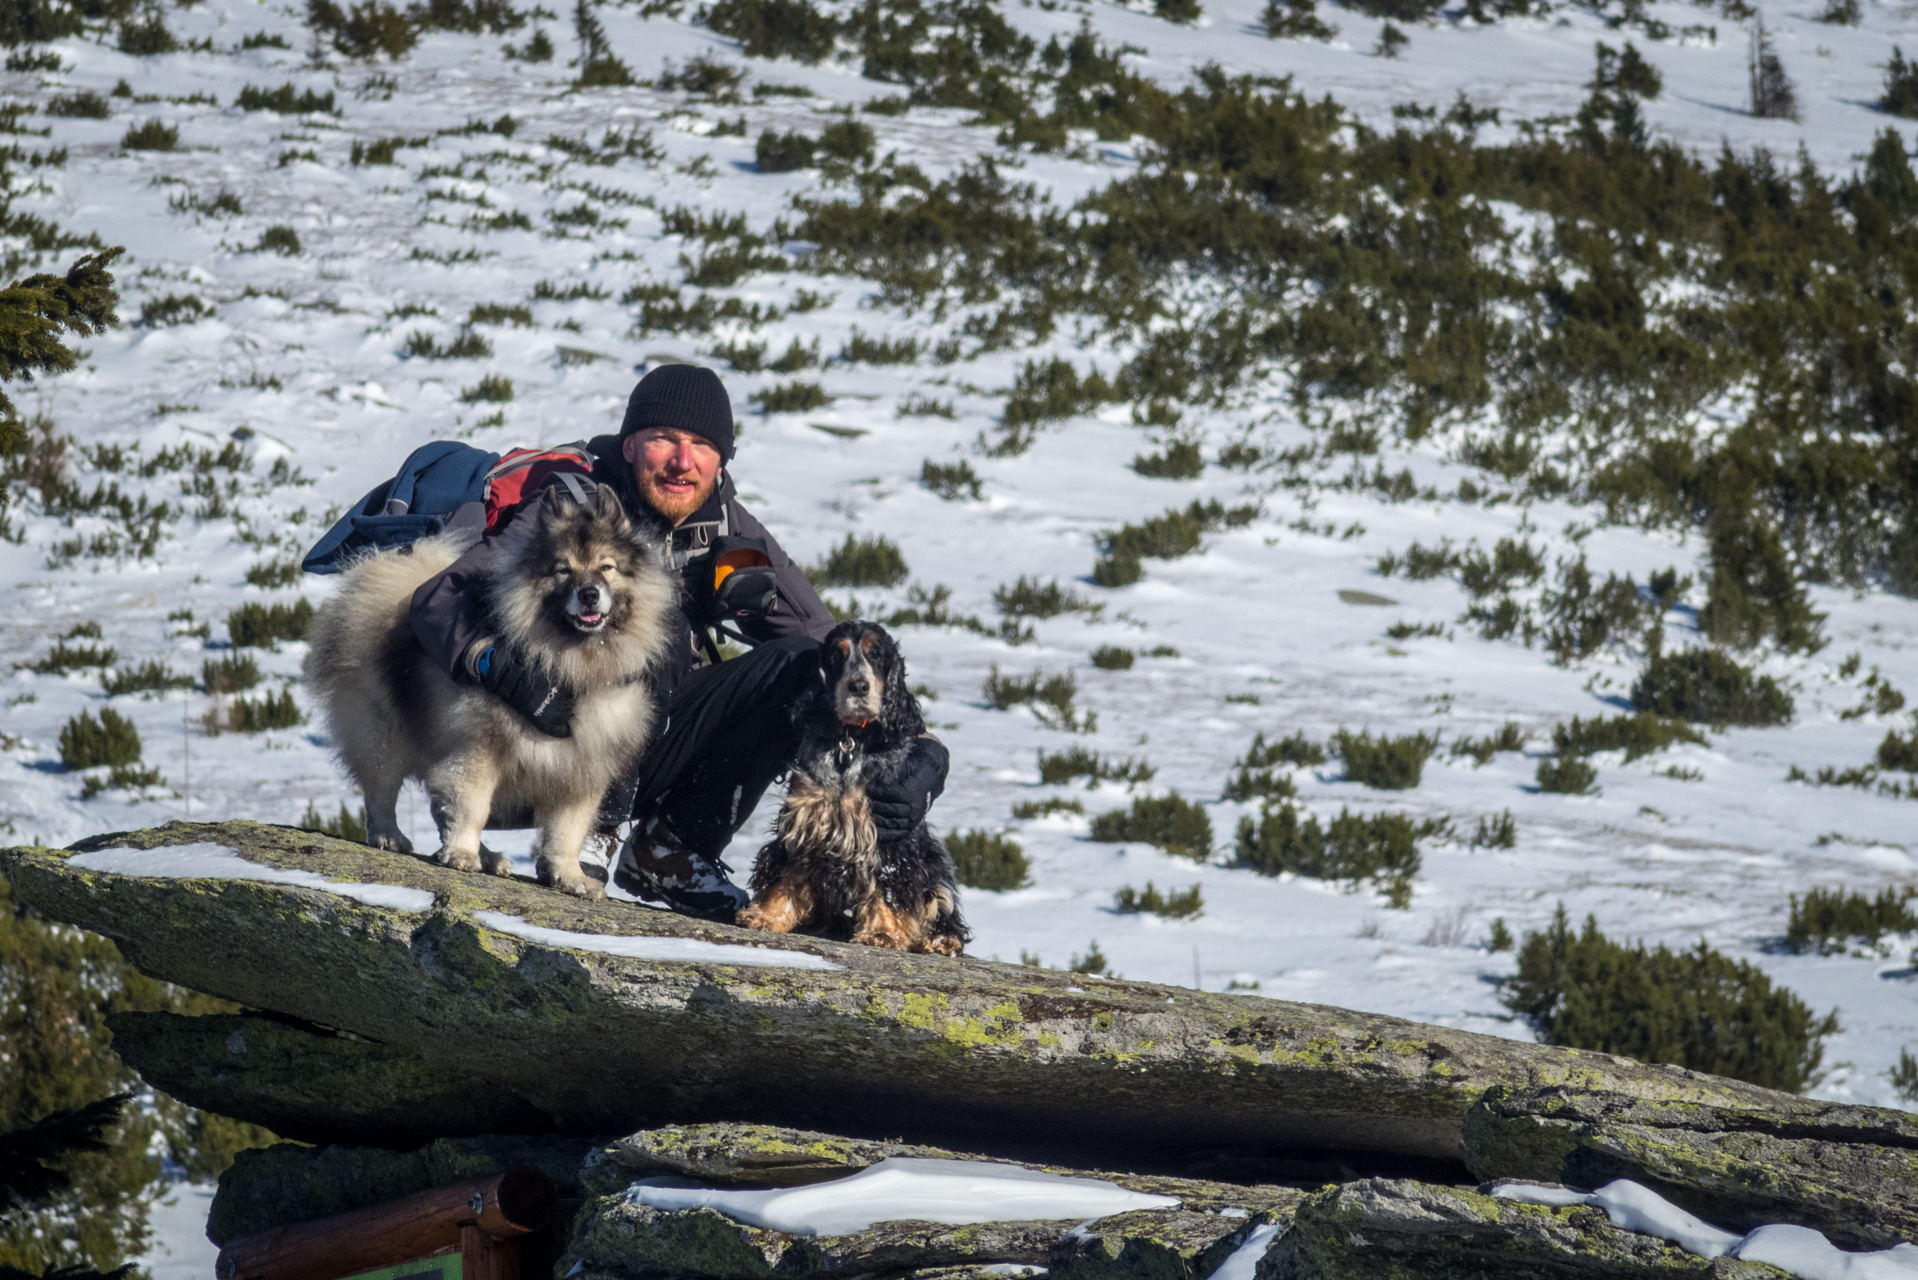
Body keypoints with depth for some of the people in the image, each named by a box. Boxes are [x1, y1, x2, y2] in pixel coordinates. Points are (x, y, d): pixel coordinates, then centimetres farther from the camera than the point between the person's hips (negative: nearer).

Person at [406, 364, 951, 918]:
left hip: (660, 745, 5)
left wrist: (920, 754, -17)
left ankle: (670, 850, -7)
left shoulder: (731, 534, -1)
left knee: (802, 669, -12)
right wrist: (505, 669, -44)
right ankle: (590, 828, -14)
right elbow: (439, 599, -23)